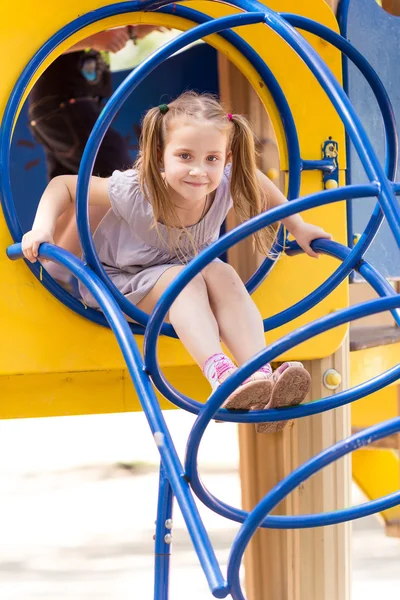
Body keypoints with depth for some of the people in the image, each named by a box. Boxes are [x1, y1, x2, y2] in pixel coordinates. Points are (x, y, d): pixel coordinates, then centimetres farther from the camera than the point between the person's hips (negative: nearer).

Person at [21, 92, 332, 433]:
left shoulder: (226, 184, -23)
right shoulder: (135, 192, -31)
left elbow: (257, 180, 2)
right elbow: (64, 185, -18)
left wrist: (297, 227, 3)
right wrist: (43, 227, -33)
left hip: (188, 271, 3)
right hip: (120, 282, -3)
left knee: (222, 274, -29)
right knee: (182, 278, -34)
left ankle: (261, 375, -44)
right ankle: (219, 375, -53)